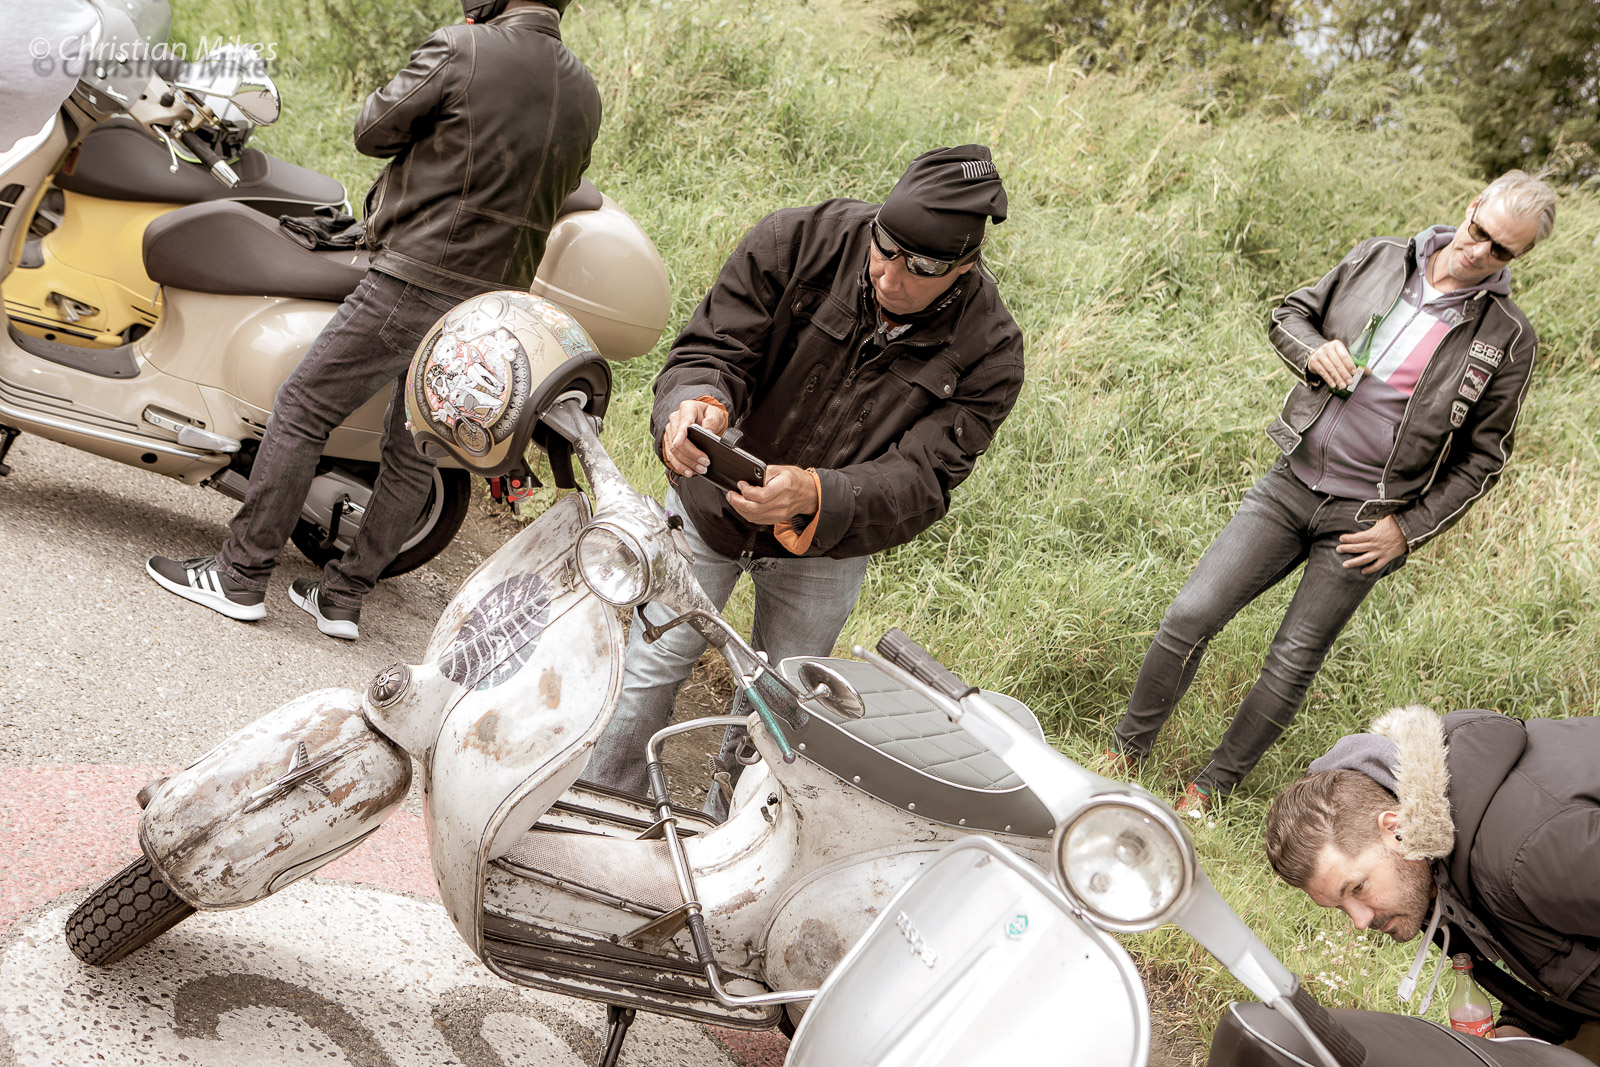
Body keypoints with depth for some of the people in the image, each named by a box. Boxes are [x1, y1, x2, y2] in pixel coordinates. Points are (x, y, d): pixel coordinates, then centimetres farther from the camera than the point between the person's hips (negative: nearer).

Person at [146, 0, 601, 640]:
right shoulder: (585, 95, 9)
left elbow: (373, 131, 0)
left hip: (414, 283, -7)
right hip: (493, 309, 7)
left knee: (301, 412, 5)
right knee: (414, 455, 14)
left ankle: (240, 576, 12)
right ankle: (344, 597, 23)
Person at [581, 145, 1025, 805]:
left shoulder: (988, 354, -23)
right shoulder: (797, 242, -23)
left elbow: (919, 482, -28)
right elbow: (713, 348, -21)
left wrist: (813, 497, -47)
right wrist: (698, 400, -47)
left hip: (827, 549, 1)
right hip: (710, 504, 0)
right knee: (649, 667, 9)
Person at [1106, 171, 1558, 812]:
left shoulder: (1507, 341, -3)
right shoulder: (1378, 260, 3)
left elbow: (1483, 457, 2)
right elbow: (1288, 315, 13)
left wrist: (1409, 530, -5)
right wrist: (1312, 351, -9)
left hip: (1364, 519, -2)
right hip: (1291, 482, 2)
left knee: (1293, 662, 2)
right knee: (1190, 615, -5)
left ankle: (1215, 784, 21)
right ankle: (1126, 748, 14)